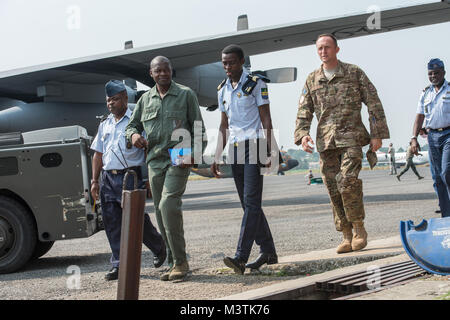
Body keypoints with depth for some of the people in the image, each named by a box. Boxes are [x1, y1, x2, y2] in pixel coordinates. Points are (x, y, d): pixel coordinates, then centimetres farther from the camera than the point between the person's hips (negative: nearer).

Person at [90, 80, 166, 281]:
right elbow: (98, 154, 21)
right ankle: (118, 264, 7)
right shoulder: (104, 125, 19)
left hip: (130, 176, -6)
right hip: (108, 178, 6)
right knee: (112, 223, 2)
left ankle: (159, 246, 20)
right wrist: (94, 180, 14)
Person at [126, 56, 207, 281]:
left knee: (168, 205, -21)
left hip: (179, 159, -5)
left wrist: (194, 154, -12)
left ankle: (180, 262, -16)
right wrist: (133, 135, -4)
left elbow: (198, 128, 3)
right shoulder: (145, 99, 15)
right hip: (155, 161, 5)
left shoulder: (186, 95, 4)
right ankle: (173, 262, 15)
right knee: (161, 212, 5)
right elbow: (132, 124, 20)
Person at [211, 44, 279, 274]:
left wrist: (271, 151, -14)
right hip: (235, 149, 7)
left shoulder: (256, 84, -2)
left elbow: (266, 119, -5)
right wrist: (217, 158, 15)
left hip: (254, 145, -7)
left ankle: (241, 257, -21)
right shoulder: (223, 89, 15)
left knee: (251, 202, -13)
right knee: (248, 204, 8)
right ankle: (268, 251, 18)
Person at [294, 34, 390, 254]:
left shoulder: (354, 73, 5)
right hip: (326, 141, 4)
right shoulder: (312, 79, 14)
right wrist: (302, 134, -6)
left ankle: (359, 228, -3)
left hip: (351, 137, -3)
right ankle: (347, 236, 8)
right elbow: (304, 111, 12)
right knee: (334, 190, 0)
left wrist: (377, 134, -3)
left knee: (348, 181, -20)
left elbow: (373, 104, 4)